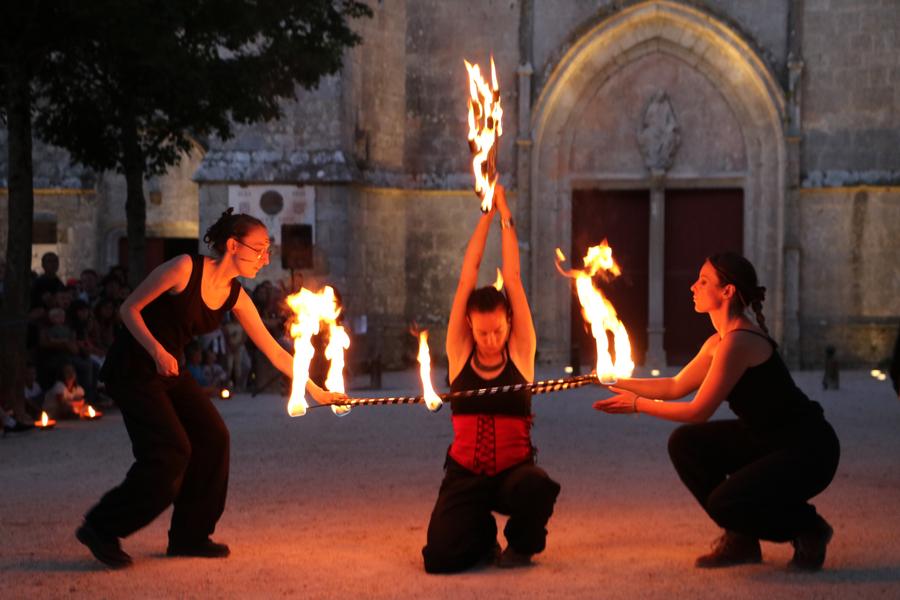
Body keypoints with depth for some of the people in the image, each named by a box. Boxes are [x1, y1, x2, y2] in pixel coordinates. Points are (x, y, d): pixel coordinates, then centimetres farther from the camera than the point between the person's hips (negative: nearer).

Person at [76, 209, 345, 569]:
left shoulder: (235, 297, 2)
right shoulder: (185, 269, -18)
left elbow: (274, 352, 6)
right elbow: (129, 308, -14)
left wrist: (316, 391, 2)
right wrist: (157, 351, -26)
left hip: (169, 371, 8)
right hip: (133, 367, -8)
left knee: (212, 438, -1)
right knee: (171, 451, -16)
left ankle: (189, 536, 12)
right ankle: (101, 529, -3)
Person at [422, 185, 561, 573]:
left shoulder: (520, 352, 0)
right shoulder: (459, 353, 2)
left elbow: (512, 278, -2)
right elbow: (467, 279, 0)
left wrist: (505, 215, 3)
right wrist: (486, 216, 2)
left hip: (514, 470, -1)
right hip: (465, 474, 1)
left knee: (538, 489, -37)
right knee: (441, 557, -21)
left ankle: (520, 544, 1)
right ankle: (483, 537, 18)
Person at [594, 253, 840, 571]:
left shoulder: (738, 342, -23)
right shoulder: (718, 341, 8)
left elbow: (699, 411, -19)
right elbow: (675, 386, 15)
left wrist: (638, 404, -10)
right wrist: (616, 381, 9)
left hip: (807, 451, -10)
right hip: (766, 440, 10)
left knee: (723, 503, -22)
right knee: (685, 443, 4)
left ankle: (808, 529, 4)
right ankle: (740, 540, 13)